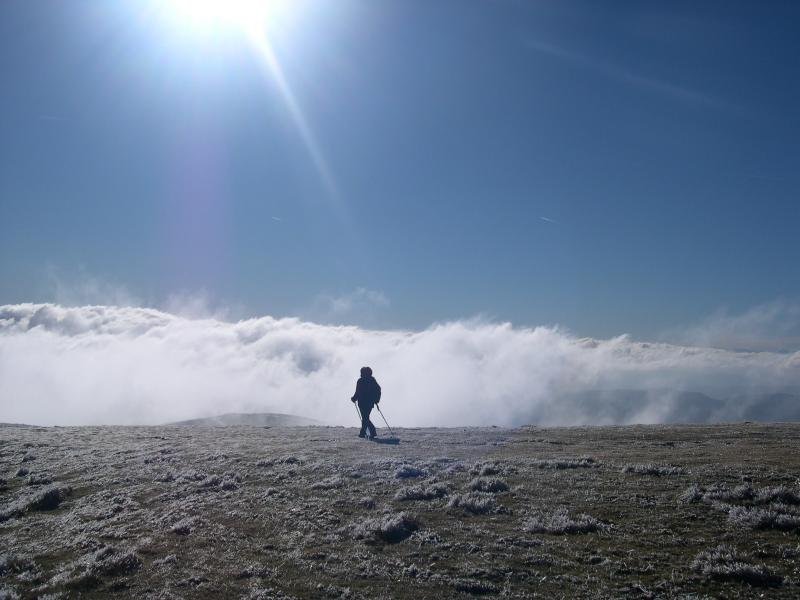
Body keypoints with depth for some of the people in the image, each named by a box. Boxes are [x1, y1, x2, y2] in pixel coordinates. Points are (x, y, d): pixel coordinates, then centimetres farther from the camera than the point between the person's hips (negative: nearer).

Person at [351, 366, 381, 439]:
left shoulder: (360, 381, -9)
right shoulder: (372, 380, 6)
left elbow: (358, 392, -12)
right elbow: (378, 389, 5)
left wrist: (354, 399, 4)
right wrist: (376, 399, 13)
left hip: (363, 403, -6)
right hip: (371, 403, 6)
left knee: (365, 418, -1)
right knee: (366, 417, 17)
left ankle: (373, 432, -10)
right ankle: (362, 432, 20)